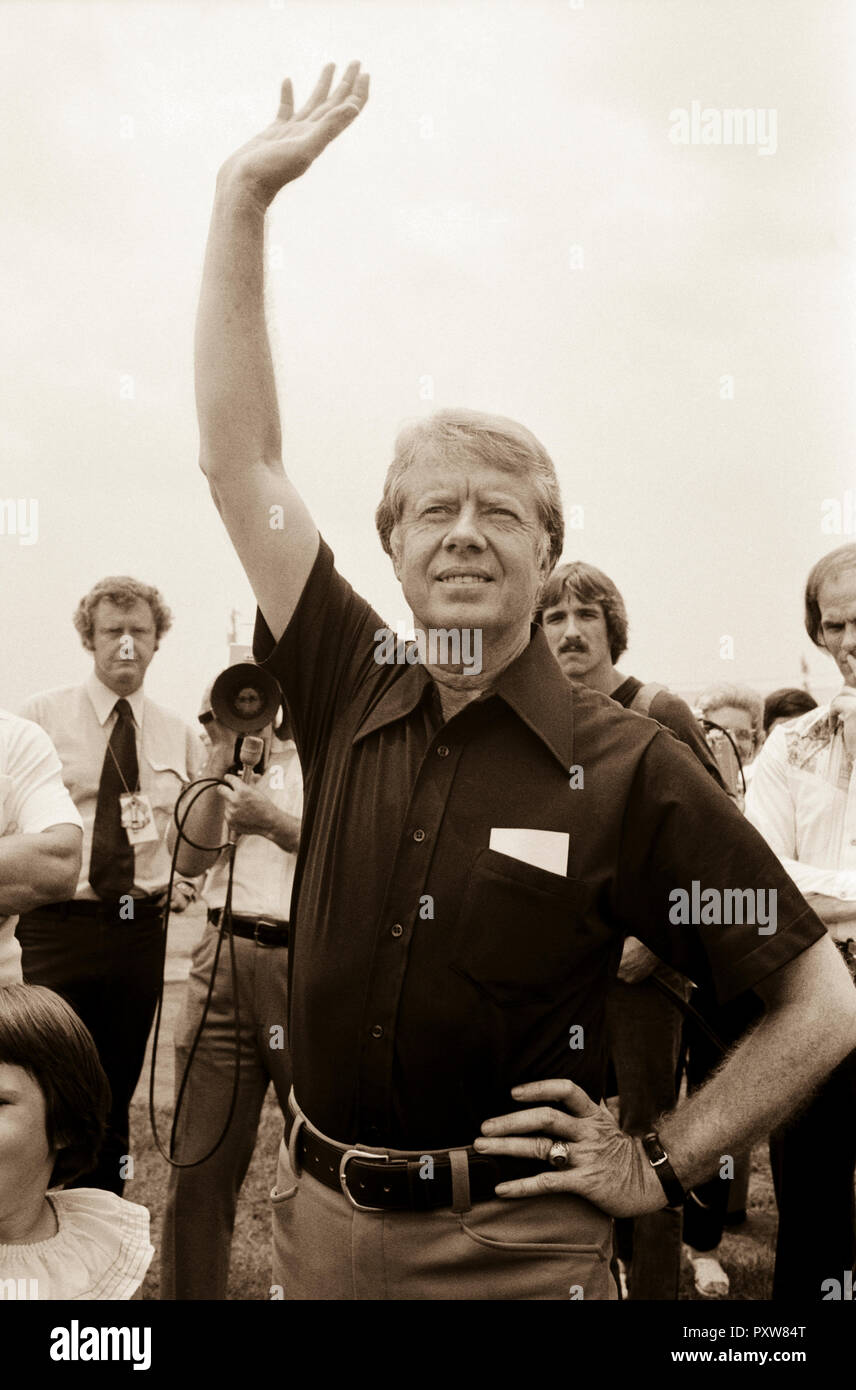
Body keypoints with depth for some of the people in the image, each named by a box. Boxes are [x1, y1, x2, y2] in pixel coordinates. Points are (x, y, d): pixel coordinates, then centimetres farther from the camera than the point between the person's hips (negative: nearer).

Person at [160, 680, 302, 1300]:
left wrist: (273, 821, -19)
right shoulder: (241, 753, 17)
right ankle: (190, 1289, 22)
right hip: (226, 959, 4)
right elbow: (191, 858, 7)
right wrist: (222, 757, 1)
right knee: (200, 1161, 5)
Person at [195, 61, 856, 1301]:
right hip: (314, 1217, 4)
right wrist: (245, 195, -5)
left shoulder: (629, 769, -13)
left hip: (513, 1244, -3)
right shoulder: (350, 694, -4)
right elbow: (239, 458, -5)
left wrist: (662, 1166, -6)